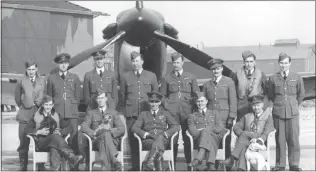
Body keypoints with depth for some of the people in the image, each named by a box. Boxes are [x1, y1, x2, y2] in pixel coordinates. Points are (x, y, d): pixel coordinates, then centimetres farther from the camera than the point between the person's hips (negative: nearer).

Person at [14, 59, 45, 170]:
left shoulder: (42, 81, 8)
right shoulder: (21, 82, 3)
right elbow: (17, 98, 12)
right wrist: (22, 106, 13)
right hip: (25, 115, -1)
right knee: (24, 142, 0)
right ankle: (23, 166, 10)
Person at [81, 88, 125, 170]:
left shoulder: (114, 113, 24)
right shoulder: (91, 113, 24)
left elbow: (122, 129, 10)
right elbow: (84, 127, 6)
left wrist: (110, 132, -12)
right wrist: (94, 133, -15)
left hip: (112, 140, 0)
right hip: (96, 141, 0)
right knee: (105, 134, -38)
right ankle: (114, 161, -57)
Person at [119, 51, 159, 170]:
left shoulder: (151, 76, 9)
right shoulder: (125, 77, 9)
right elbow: (122, 96, 16)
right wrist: (127, 106, 13)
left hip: (147, 112, 0)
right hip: (131, 114, 0)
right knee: (133, 140, -1)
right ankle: (135, 166, 5)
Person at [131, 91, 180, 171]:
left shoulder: (165, 114, 22)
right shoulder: (143, 114, 23)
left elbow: (176, 126, 11)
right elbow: (134, 127, 10)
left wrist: (165, 133, -7)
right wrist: (145, 134, -10)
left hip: (163, 140, 0)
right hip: (148, 141, 0)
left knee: (160, 137, -39)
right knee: (158, 145, -37)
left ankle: (151, 161, -53)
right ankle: (159, 168, -51)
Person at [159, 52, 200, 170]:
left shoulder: (191, 77, 11)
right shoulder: (166, 78, 11)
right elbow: (162, 95, 15)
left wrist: (193, 106, 2)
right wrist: (166, 106, 3)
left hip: (186, 111, 0)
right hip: (172, 111, 0)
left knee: (187, 138, -2)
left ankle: (189, 163, 5)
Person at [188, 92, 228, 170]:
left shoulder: (215, 113, 27)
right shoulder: (192, 116, 25)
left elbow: (220, 128, 10)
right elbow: (193, 132, 6)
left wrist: (204, 129, -2)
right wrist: (205, 130, -12)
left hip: (215, 139, 1)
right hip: (200, 140, -1)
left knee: (206, 132, -37)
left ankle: (199, 158, -56)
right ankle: (211, 165, -59)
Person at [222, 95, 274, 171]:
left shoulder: (268, 117, 16)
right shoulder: (247, 116, 26)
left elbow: (268, 130, -2)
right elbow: (236, 127, 15)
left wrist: (261, 139, -23)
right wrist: (242, 134, -8)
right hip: (246, 139, 3)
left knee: (245, 134, -33)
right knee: (244, 147, -33)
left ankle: (232, 158, -40)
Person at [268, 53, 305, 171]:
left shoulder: (296, 78, 2)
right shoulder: (273, 78, 3)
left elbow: (301, 94, 14)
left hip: (293, 112, 0)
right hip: (278, 112, 0)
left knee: (293, 139, -1)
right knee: (279, 139, 2)